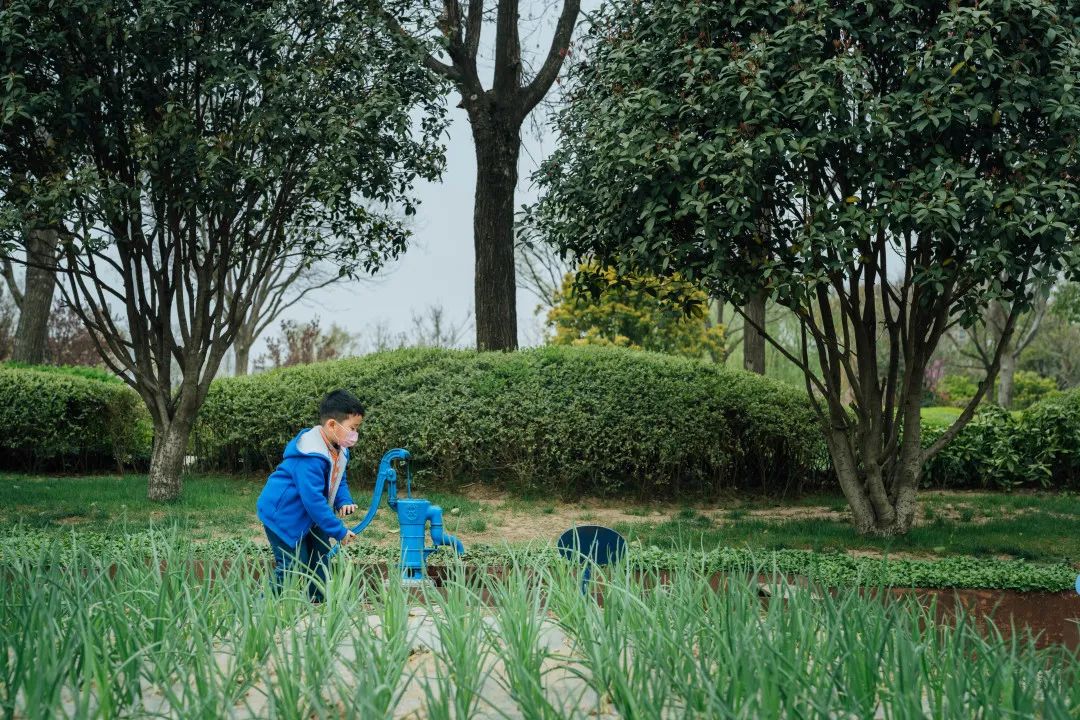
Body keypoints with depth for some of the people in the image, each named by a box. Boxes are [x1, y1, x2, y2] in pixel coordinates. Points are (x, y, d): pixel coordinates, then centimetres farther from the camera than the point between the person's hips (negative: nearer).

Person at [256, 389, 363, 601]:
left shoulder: (339, 450, 1)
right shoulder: (310, 456, -32)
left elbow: (338, 481, 15)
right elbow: (313, 498, -33)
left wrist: (344, 501, -9)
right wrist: (339, 531, -28)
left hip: (307, 516, 10)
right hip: (283, 514, -10)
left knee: (320, 563, 12)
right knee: (293, 568, -10)